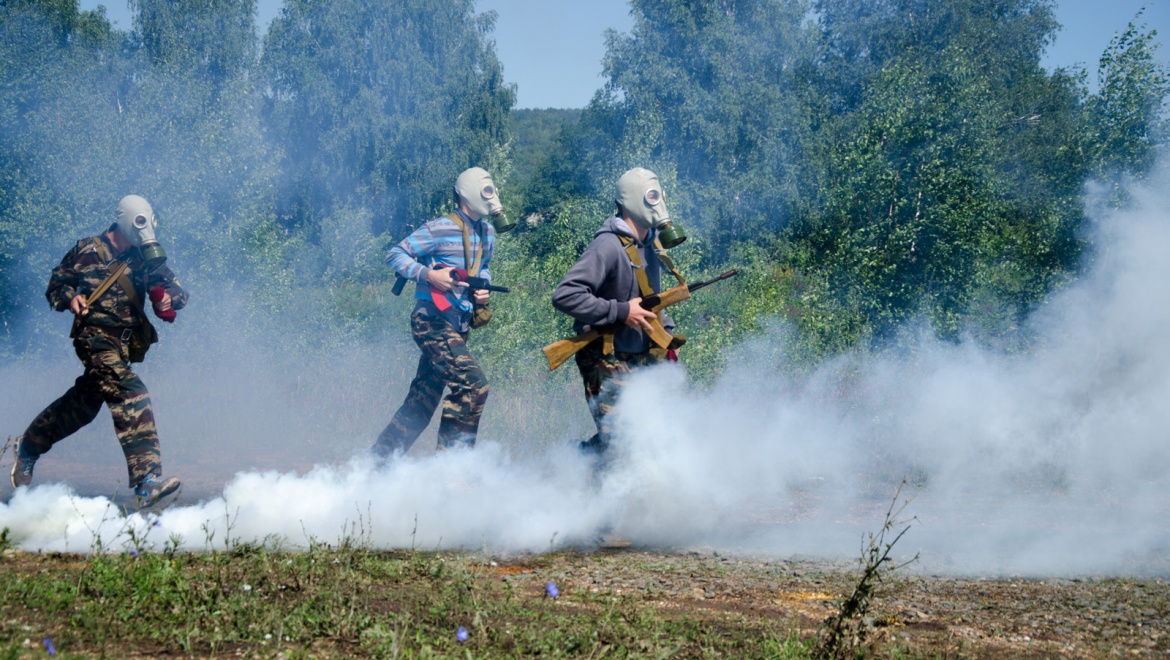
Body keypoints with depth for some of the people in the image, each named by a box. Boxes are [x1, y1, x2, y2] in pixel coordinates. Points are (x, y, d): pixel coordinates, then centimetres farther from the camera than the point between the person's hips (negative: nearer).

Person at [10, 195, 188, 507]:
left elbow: (175, 289, 7)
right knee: (130, 394, -24)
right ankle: (147, 480, -32)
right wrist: (69, 298, -11)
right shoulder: (87, 250, 1)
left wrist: (169, 298, -17)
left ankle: (29, 446, 43)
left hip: (126, 340, 6)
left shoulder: (146, 259, 10)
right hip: (95, 337, -6)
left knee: (81, 404, 18)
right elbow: (57, 282, 11)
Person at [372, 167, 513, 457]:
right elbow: (395, 255, -10)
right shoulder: (441, 229, -12)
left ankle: (381, 458, 20)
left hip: (457, 327, 8)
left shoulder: (488, 232, 12)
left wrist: (483, 287, 7)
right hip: (433, 321, -8)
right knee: (473, 384, -20)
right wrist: (429, 274, -23)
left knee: (422, 401, 11)